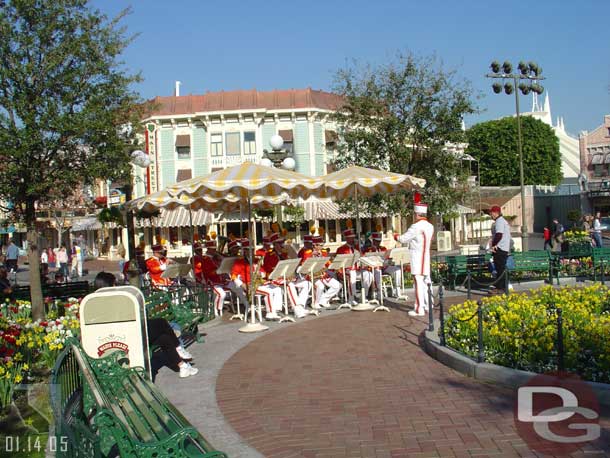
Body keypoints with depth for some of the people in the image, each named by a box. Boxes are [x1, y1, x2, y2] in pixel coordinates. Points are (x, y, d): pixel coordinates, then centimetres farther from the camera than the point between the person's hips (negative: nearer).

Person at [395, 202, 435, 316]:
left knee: (418, 282, -5)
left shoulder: (416, 226, -17)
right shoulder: (430, 226, 8)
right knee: (425, 281, 16)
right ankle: (428, 305, 24)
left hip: (417, 256, -8)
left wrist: (396, 237, 8)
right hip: (426, 255, 8)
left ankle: (419, 309, -2)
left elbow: (404, 239, -12)